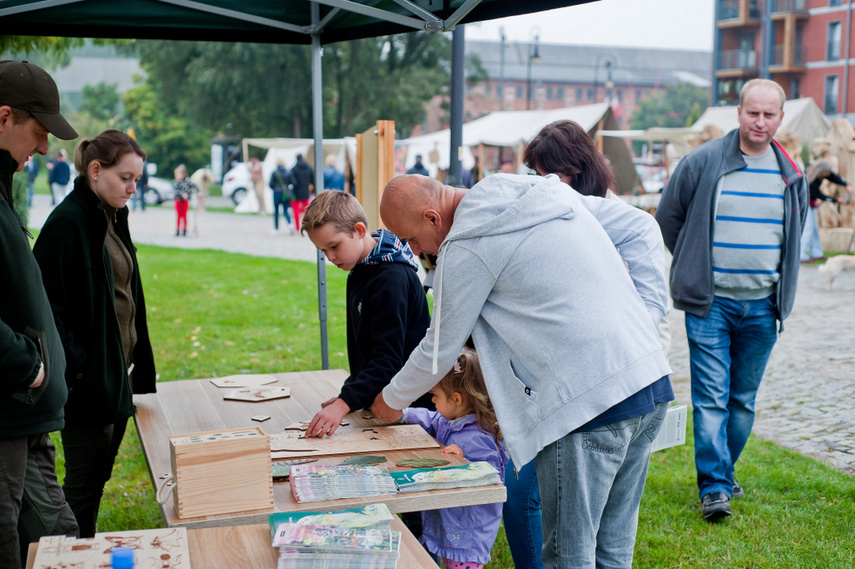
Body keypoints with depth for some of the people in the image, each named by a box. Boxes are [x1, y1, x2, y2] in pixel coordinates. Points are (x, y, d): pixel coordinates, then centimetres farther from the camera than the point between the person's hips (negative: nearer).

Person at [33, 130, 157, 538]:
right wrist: (75, 366, -20)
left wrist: (138, 365, 15)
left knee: (97, 478, 17)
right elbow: (46, 305, -19)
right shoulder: (67, 222, -16)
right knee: (84, 485, 2)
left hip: (117, 377, 9)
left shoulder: (114, 218, 11)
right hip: (86, 382, -8)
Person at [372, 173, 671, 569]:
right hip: (653, 380, 9)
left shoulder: (466, 248, -8)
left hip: (589, 402, -9)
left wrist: (391, 401, 22)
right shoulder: (548, 193, 16)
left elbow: (439, 351, 3)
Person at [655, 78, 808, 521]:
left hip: (762, 307, 4)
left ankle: (723, 472, 27)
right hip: (711, 302, -3)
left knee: (744, 399, 11)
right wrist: (696, 268, 6)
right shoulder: (702, 163, -5)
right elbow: (667, 218, 5)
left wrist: (777, 278, 14)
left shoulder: (791, 175, 7)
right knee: (711, 397, -6)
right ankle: (714, 486, -2)